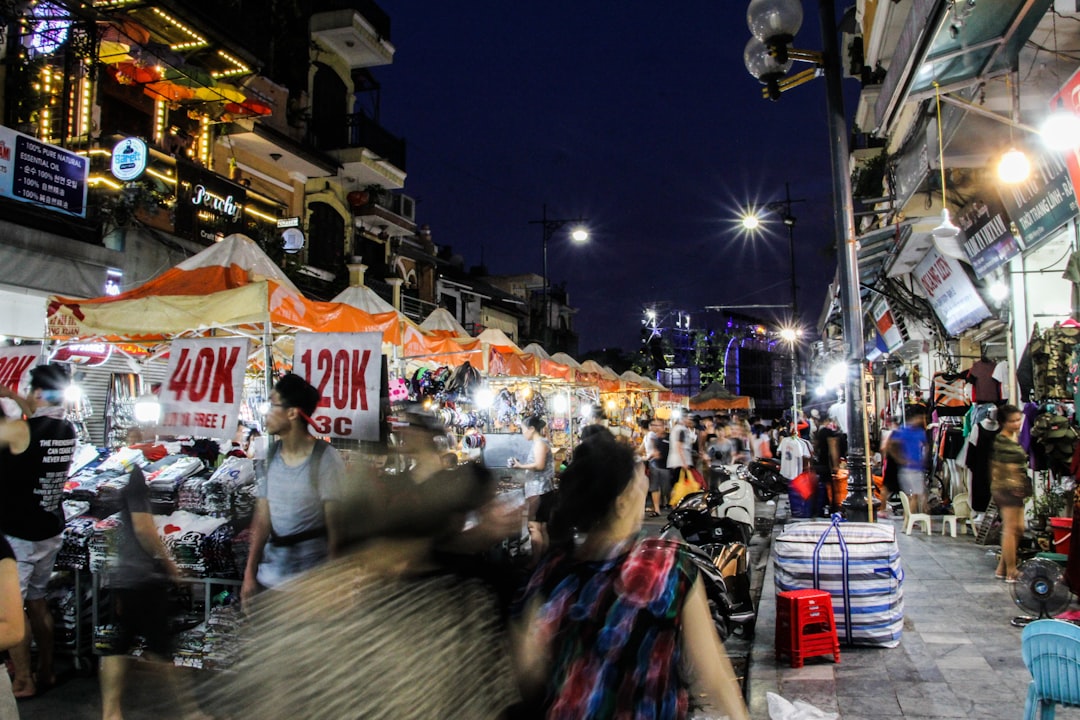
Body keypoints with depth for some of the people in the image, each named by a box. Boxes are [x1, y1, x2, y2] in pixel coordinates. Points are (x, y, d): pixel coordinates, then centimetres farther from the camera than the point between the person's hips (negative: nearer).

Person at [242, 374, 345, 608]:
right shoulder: (269, 459, 4)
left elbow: (335, 527, -10)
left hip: (312, 577, -5)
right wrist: (249, 574, 2)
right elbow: (262, 521, 5)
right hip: (270, 576, 5)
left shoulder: (326, 459, -12)